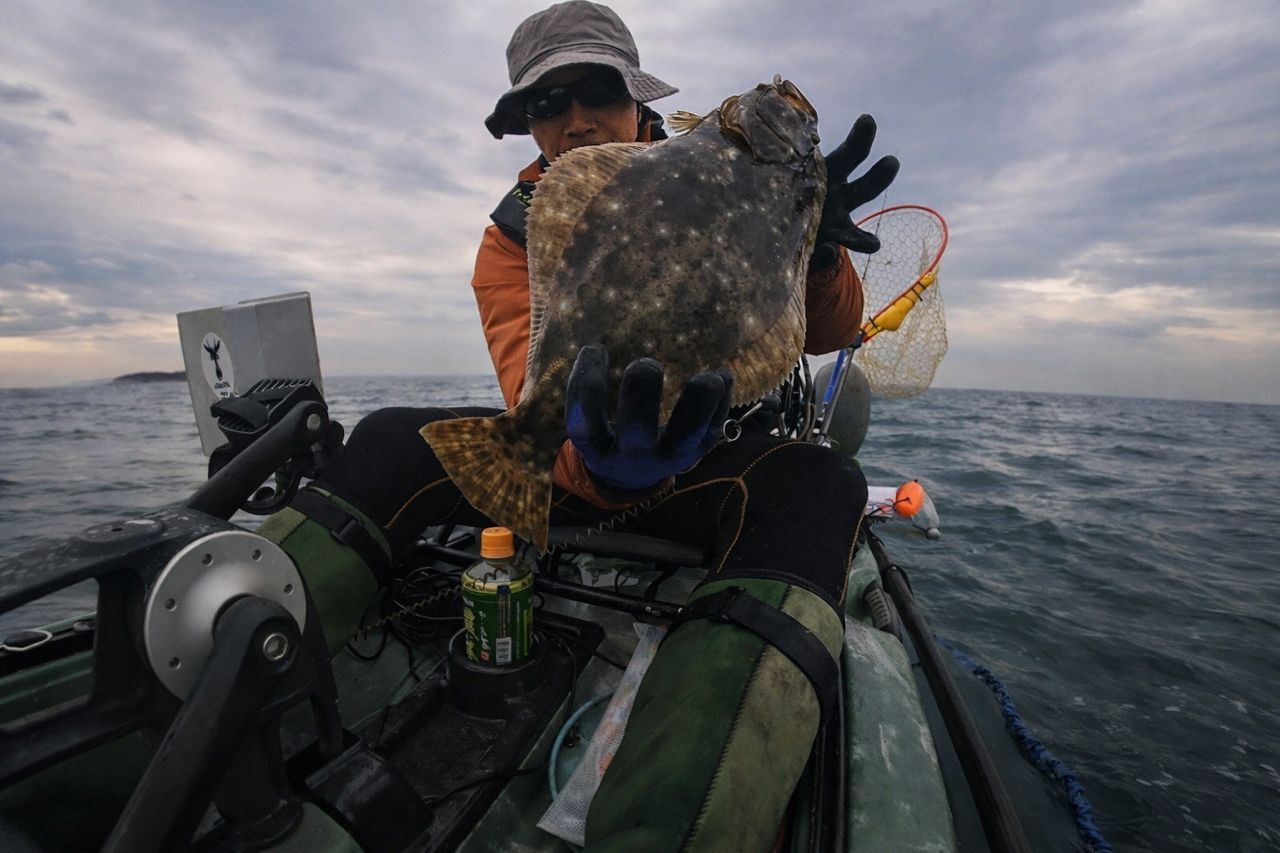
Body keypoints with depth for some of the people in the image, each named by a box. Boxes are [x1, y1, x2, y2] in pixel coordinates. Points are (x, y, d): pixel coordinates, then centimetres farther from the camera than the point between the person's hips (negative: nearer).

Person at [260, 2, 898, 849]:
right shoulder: (515, 241, -2)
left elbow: (829, 333, -5)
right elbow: (538, 393, -20)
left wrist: (813, 247, -28)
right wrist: (605, 457, -43)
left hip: (716, 468, 0)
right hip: (577, 462, 2)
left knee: (818, 481, -34)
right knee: (395, 439, -15)